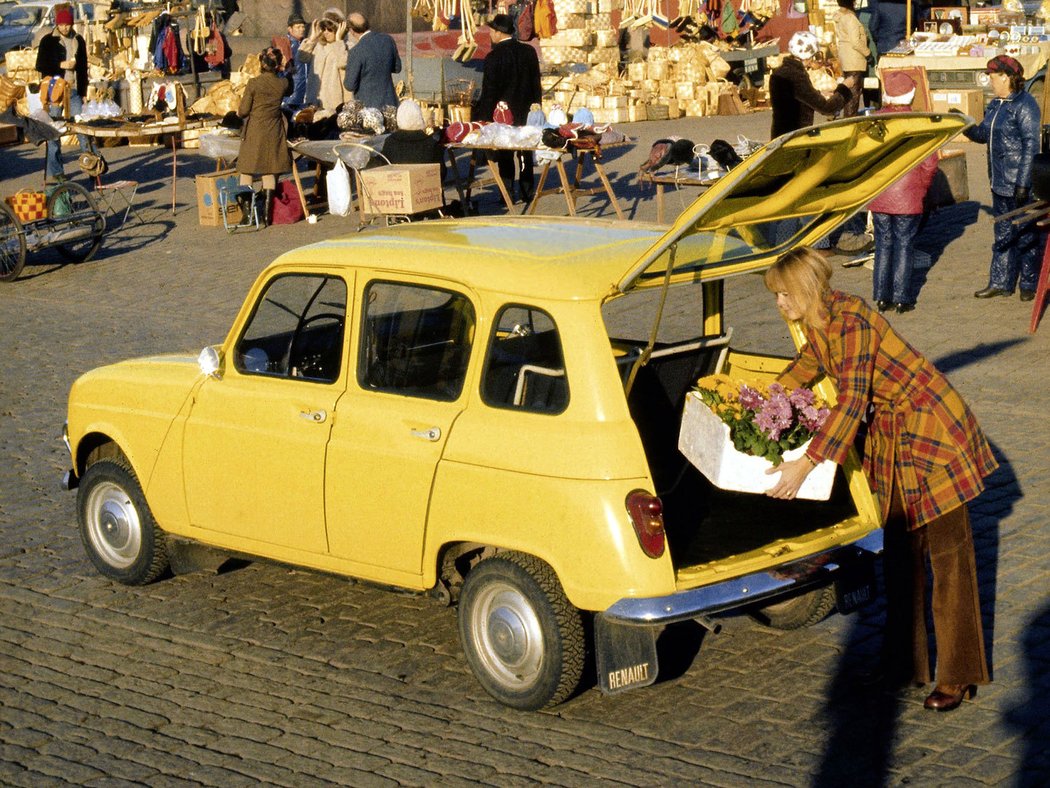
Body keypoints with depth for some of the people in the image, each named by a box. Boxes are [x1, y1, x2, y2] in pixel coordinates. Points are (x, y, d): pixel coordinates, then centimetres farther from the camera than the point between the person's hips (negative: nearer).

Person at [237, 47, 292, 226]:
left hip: (254, 132, -3)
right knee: (269, 173, 9)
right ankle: (266, 213, 6)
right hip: (274, 132, 3)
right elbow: (289, 91, 20)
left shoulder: (253, 83, -14)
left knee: (247, 172, 7)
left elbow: (243, 111, -9)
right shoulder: (283, 83, -5)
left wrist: (239, 111, 13)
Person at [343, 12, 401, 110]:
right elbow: (397, 68, 11)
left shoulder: (356, 52, -19)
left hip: (368, 106, -6)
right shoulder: (387, 40, -2)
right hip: (389, 102, 6)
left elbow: (350, 86, -12)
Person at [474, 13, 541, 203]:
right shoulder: (529, 52, 2)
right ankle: (527, 192, 16)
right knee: (526, 155, 12)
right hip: (526, 112, 5)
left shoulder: (494, 57, -14)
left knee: (505, 156, 2)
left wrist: (482, 116, -8)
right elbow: (536, 84, 8)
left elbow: (489, 92, -14)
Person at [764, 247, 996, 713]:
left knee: (947, 552, -3)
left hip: (933, 429, -9)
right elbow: (809, 363, 23)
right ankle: (904, 662, 24)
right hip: (890, 436, 9)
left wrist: (804, 465, -34)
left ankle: (960, 675, 3)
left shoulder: (851, 320, -27)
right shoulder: (814, 322, 1)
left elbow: (852, 401, -32)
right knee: (899, 551, 14)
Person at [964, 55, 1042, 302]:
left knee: (1026, 234, 1)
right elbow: (983, 134, 20)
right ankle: (1000, 282, 20)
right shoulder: (995, 105, 12)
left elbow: (1031, 145, -18)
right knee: (1003, 233, 13)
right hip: (1000, 181, 9)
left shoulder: (1025, 105, -15)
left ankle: (1030, 284, 12)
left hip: (1021, 182, -9)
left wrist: (1023, 182, -22)